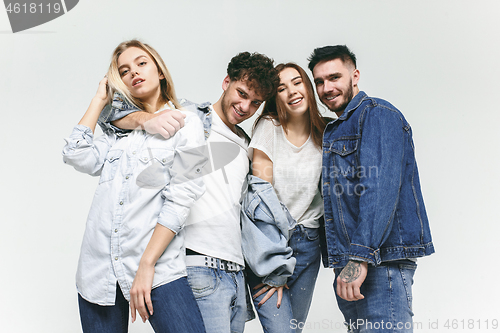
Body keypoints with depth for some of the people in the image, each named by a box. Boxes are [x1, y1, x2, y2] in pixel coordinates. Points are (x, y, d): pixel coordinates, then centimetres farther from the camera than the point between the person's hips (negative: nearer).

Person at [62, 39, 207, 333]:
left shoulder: (186, 123, 3)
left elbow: (180, 199, -6)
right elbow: (78, 156, 1)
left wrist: (147, 265, -13)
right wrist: (100, 98, 10)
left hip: (157, 266, -4)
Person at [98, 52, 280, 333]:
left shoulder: (247, 148, 22)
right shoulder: (189, 116, 4)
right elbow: (111, 114, -1)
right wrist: (146, 118, -22)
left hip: (237, 273, 7)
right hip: (199, 266, -6)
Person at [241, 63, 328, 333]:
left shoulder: (324, 136, 6)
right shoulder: (268, 127, -6)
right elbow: (262, 195, -10)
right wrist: (276, 269, -12)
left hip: (308, 243, 4)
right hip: (269, 242, -4)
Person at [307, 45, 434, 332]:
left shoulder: (377, 114, -8)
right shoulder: (335, 130, 22)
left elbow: (381, 187, -21)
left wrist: (361, 257, -27)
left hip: (382, 259, -9)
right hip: (349, 265, 9)